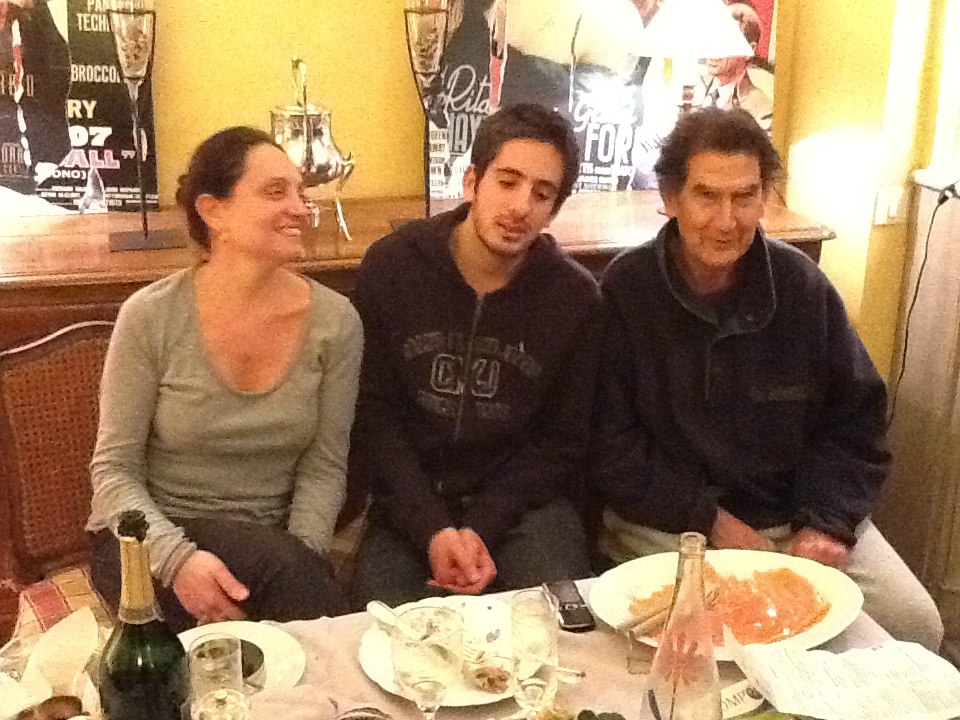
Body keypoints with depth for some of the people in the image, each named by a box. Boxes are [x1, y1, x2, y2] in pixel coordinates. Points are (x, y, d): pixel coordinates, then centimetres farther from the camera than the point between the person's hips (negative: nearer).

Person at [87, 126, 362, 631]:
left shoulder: (335, 321, -6)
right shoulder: (151, 317, -11)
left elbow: (323, 467, -2)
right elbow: (114, 471, -7)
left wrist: (300, 560, -19)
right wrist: (178, 558, -25)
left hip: (274, 551, 2)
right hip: (148, 543, -1)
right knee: (279, 559, -31)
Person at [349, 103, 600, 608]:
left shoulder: (574, 297, -4)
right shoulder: (391, 267, -5)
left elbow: (561, 443, 1)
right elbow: (372, 416, -5)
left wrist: (480, 530, -13)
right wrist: (432, 531, -17)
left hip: (520, 501, 1)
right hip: (409, 505, 0)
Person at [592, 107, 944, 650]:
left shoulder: (802, 285, 0)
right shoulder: (623, 292, -9)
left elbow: (856, 419, 7)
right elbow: (612, 447, -9)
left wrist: (826, 523, -7)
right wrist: (712, 520, -13)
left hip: (798, 518, 4)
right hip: (664, 523, -3)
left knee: (916, 625, -6)